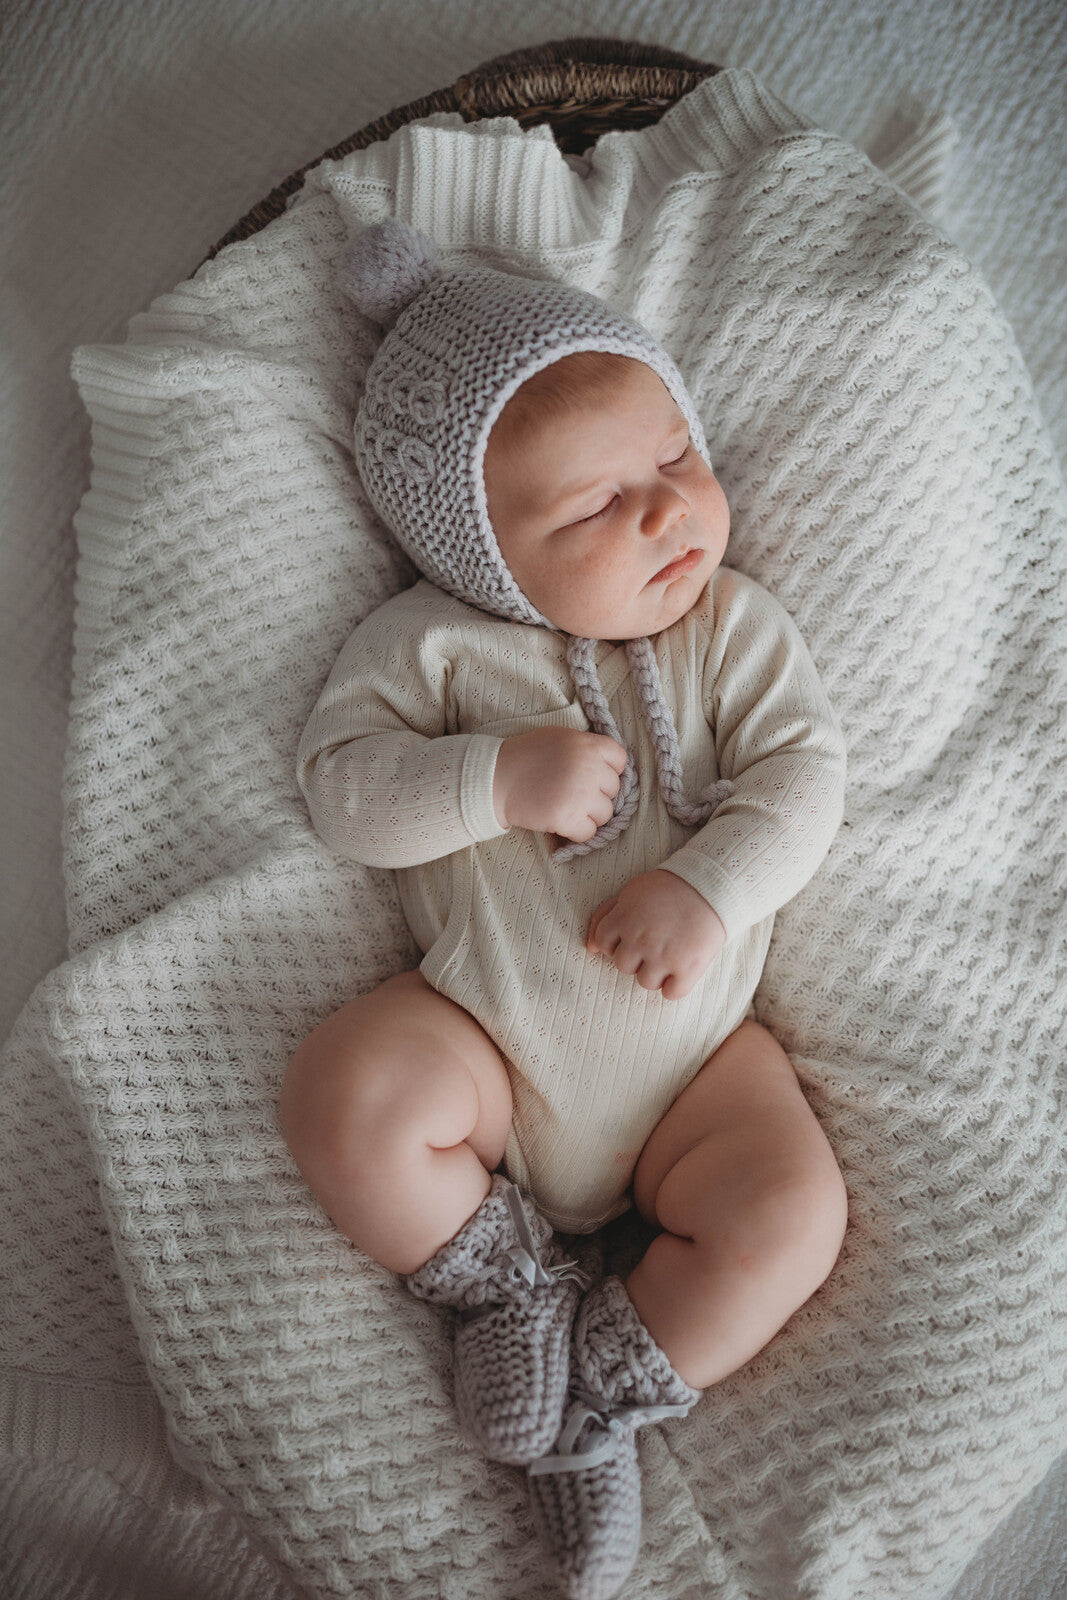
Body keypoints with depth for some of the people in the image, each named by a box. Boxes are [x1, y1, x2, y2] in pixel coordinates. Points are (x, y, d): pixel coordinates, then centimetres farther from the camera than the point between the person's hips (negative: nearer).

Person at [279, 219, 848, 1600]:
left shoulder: (733, 624, 3)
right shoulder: (427, 643, -2)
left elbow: (803, 768, -4)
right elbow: (339, 783, -9)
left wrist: (710, 888, -22)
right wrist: (502, 775, -24)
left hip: (691, 1051, 2)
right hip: (486, 1039, -1)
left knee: (793, 1213, -18)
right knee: (346, 1099, -26)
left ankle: (597, 1406, 3)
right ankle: (518, 1286, 0)